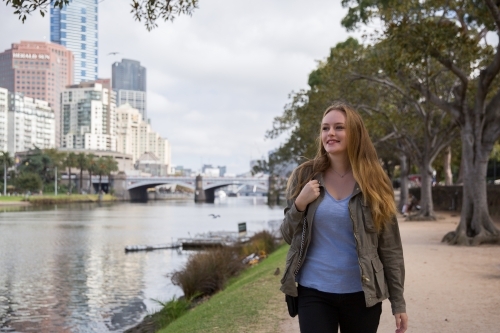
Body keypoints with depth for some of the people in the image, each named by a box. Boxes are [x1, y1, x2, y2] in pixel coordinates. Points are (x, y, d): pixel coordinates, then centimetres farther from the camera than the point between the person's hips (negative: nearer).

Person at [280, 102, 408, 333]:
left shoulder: (374, 182, -2)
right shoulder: (305, 176, -1)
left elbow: (390, 247, 0)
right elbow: (288, 236, 5)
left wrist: (398, 302, -1)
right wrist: (300, 205, -13)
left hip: (361, 294, 0)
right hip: (314, 292, 0)